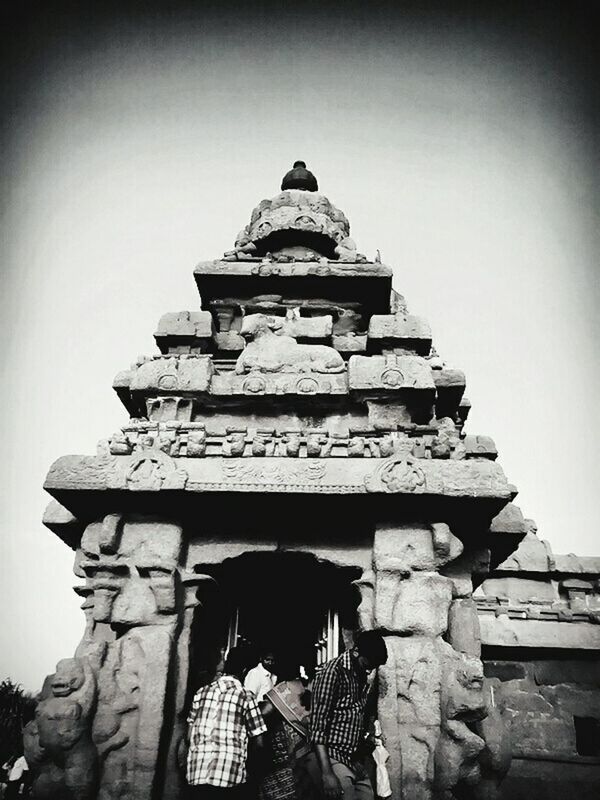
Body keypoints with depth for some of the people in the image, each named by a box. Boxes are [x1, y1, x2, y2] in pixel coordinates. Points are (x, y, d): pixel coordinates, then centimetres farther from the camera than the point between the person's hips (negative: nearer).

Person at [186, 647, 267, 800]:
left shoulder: (202, 692, 9)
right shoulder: (245, 696, -1)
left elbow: (189, 734, 11)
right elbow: (259, 740, 2)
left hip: (196, 773, 3)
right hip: (230, 776, -3)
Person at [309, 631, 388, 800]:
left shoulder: (362, 675, 10)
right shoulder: (332, 672, -15)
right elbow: (318, 724, -19)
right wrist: (327, 773, -23)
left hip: (356, 760, 7)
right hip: (335, 759, -7)